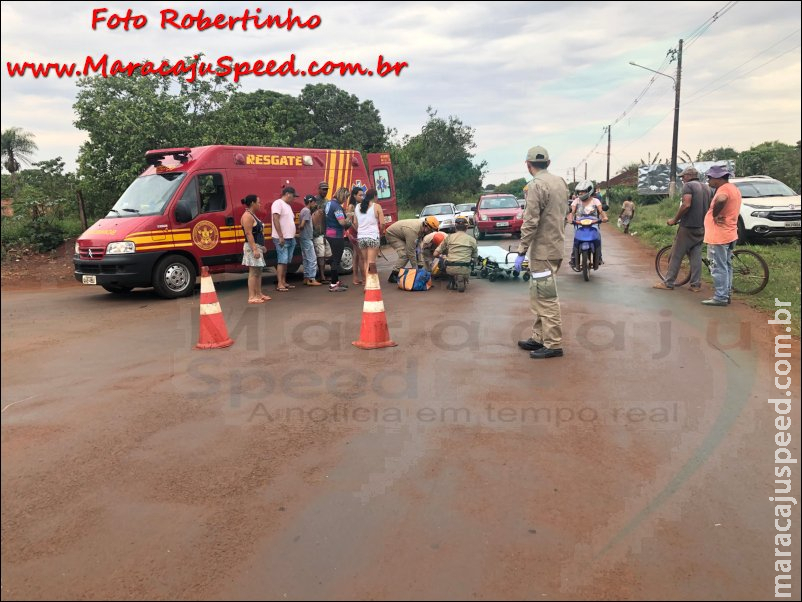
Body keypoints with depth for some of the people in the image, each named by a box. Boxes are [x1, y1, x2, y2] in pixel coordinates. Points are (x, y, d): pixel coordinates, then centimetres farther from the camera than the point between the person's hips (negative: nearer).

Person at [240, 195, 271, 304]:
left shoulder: (253, 215, 17)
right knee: (253, 272, -9)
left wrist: (262, 246, 20)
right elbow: (249, 234, -20)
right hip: (252, 247, -10)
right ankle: (251, 297, -8)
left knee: (258, 272, 12)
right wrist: (255, 249, -25)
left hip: (258, 247, 10)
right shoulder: (247, 216, -13)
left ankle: (259, 294, 17)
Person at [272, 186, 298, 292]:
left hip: (290, 239, 9)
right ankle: (279, 284, -9)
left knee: (286, 261, 11)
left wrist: (292, 236, 16)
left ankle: (284, 282, 17)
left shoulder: (287, 205, 19)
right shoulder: (278, 203, -10)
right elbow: (275, 220, -18)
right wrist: (281, 236, -22)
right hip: (282, 239, -9)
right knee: (282, 261, -10)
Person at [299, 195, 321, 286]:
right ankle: (311, 279, -7)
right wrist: (300, 228, -2)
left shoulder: (304, 210, 15)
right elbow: (302, 225, -19)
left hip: (304, 238, 10)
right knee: (312, 259, -7)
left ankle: (306, 278, 15)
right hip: (307, 238, -10)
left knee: (306, 259, 12)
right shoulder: (307, 211, -14)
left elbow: (301, 224, 15)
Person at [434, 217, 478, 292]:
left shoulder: (449, 237, 8)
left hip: (450, 269, 1)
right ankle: (463, 281, 5)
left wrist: (441, 257, 31)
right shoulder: (472, 240, 9)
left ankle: (454, 282, 16)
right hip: (464, 269, -1)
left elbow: (436, 254, 8)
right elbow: (474, 259, 16)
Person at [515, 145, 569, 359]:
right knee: (538, 295, 16)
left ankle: (553, 345, 0)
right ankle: (539, 338, 23)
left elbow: (530, 222, -19)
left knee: (546, 298, -5)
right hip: (556, 247, 9)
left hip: (542, 250, -9)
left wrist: (521, 252, -16)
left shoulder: (537, 185, -14)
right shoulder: (560, 182, 12)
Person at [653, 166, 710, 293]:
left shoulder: (688, 186, -9)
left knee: (676, 256, -1)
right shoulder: (706, 188, 15)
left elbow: (686, 205, -22)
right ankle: (696, 284, 8)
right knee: (696, 256, 9)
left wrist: (675, 219, -14)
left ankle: (668, 283, 3)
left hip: (688, 226, -7)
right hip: (701, 228, 7)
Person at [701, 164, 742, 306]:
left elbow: (721, 200, -40)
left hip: (719, 236, -10)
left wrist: (715, 215, -26)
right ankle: (726, 294, 22)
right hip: (729, 234, 10)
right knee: (726, 266, 15)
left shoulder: (724, 189, -17)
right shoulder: (734, 188, 16)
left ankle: (720, 297, -3)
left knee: (718, 268, -5)